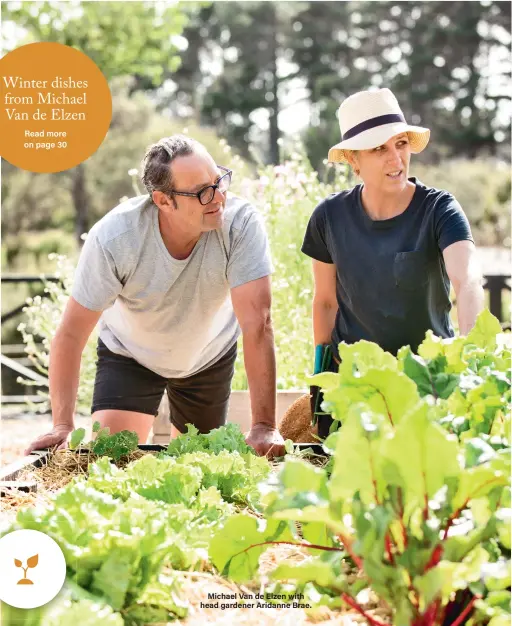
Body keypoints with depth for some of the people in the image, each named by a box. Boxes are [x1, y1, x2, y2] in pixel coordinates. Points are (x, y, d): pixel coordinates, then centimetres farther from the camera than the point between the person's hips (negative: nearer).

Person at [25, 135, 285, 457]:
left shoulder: (241, 222, -34)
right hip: (129, 354, -1)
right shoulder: (113, 236, -34)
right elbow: (71, 334, -26)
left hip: (209, 356, 2)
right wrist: (63, 426, -33)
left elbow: (257, 324, -35)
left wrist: (264, 426, -40)